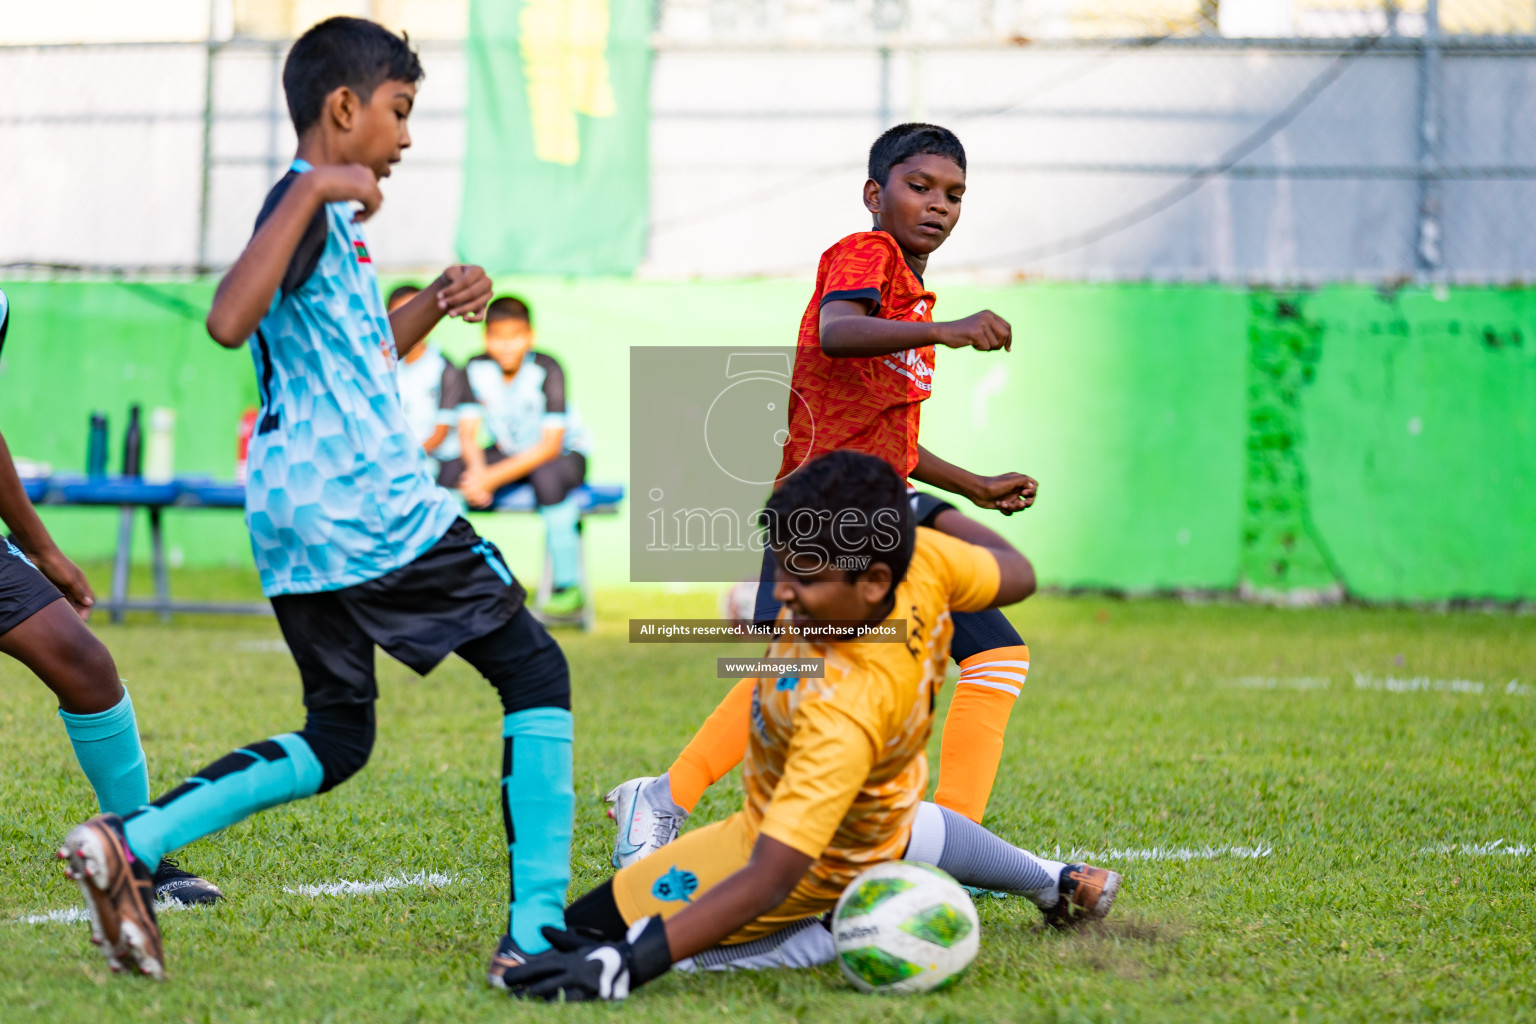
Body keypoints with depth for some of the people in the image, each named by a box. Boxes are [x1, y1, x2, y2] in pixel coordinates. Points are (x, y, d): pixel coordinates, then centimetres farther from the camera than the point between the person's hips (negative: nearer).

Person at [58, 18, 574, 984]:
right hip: (374, 506, -10)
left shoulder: (330, 215, 20)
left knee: (337, 739, 14)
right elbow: (231, 321, -29)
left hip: (298, 520, 10)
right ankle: (536, 928, -3)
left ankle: (132, 841, -2)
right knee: (536, 672, 1)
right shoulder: (304, 203, -10)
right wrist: (312, 192, -28)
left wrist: (430, 307, 19)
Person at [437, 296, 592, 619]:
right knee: (450, 473, -21)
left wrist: (492, 477, -35)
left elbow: (550, 446, -28)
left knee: (547, 477, -39)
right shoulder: (477, 369, -12)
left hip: (566, 451, -4)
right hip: (507, 452, 5)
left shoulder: (546, 370, -24)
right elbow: (467, 433, -11)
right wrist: (477, 471, -34)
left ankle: (568, 585, -25)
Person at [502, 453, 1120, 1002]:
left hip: (818, 867, -8)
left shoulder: (842, 717, -46)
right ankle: (1052, 884, 57)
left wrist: (629, 962, -52)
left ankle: (818, 941, -8)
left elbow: (772, 879, -47)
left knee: (588, 935, -10)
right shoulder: (924, 558, -27)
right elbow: (1016, 575, -3)